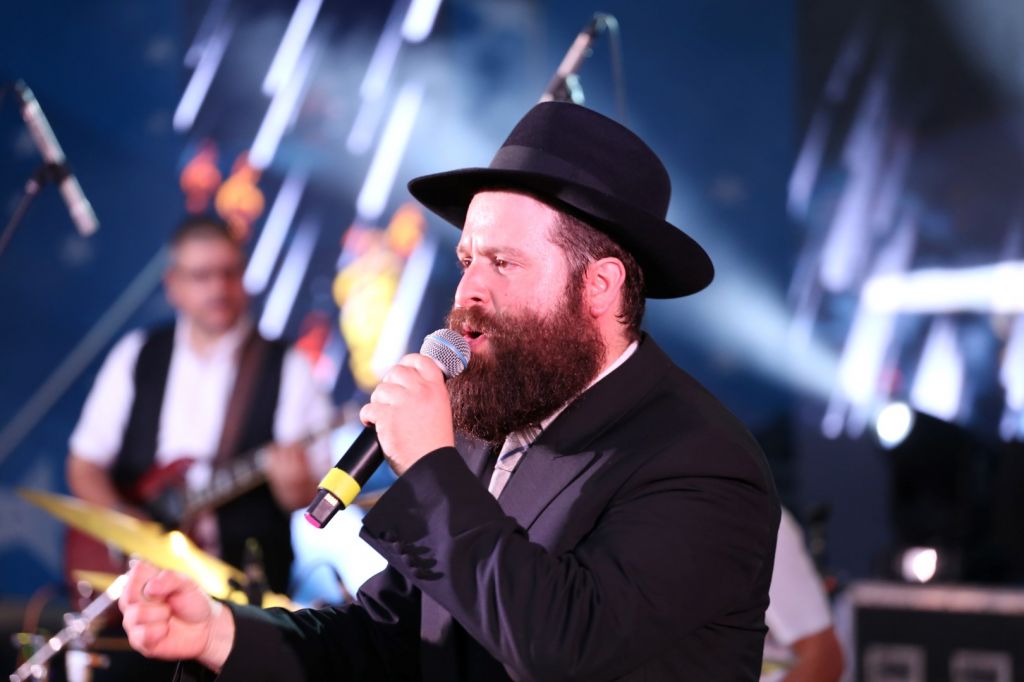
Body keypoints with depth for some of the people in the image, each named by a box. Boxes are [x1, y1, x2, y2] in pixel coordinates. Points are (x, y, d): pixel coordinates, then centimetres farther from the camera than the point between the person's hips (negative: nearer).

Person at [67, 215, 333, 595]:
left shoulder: (287, 369, 2)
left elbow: (311, 498, -1)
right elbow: (85, 465, 12)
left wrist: (295, 486, -23)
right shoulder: (135, 357, 11)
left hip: (244, 579, -2)